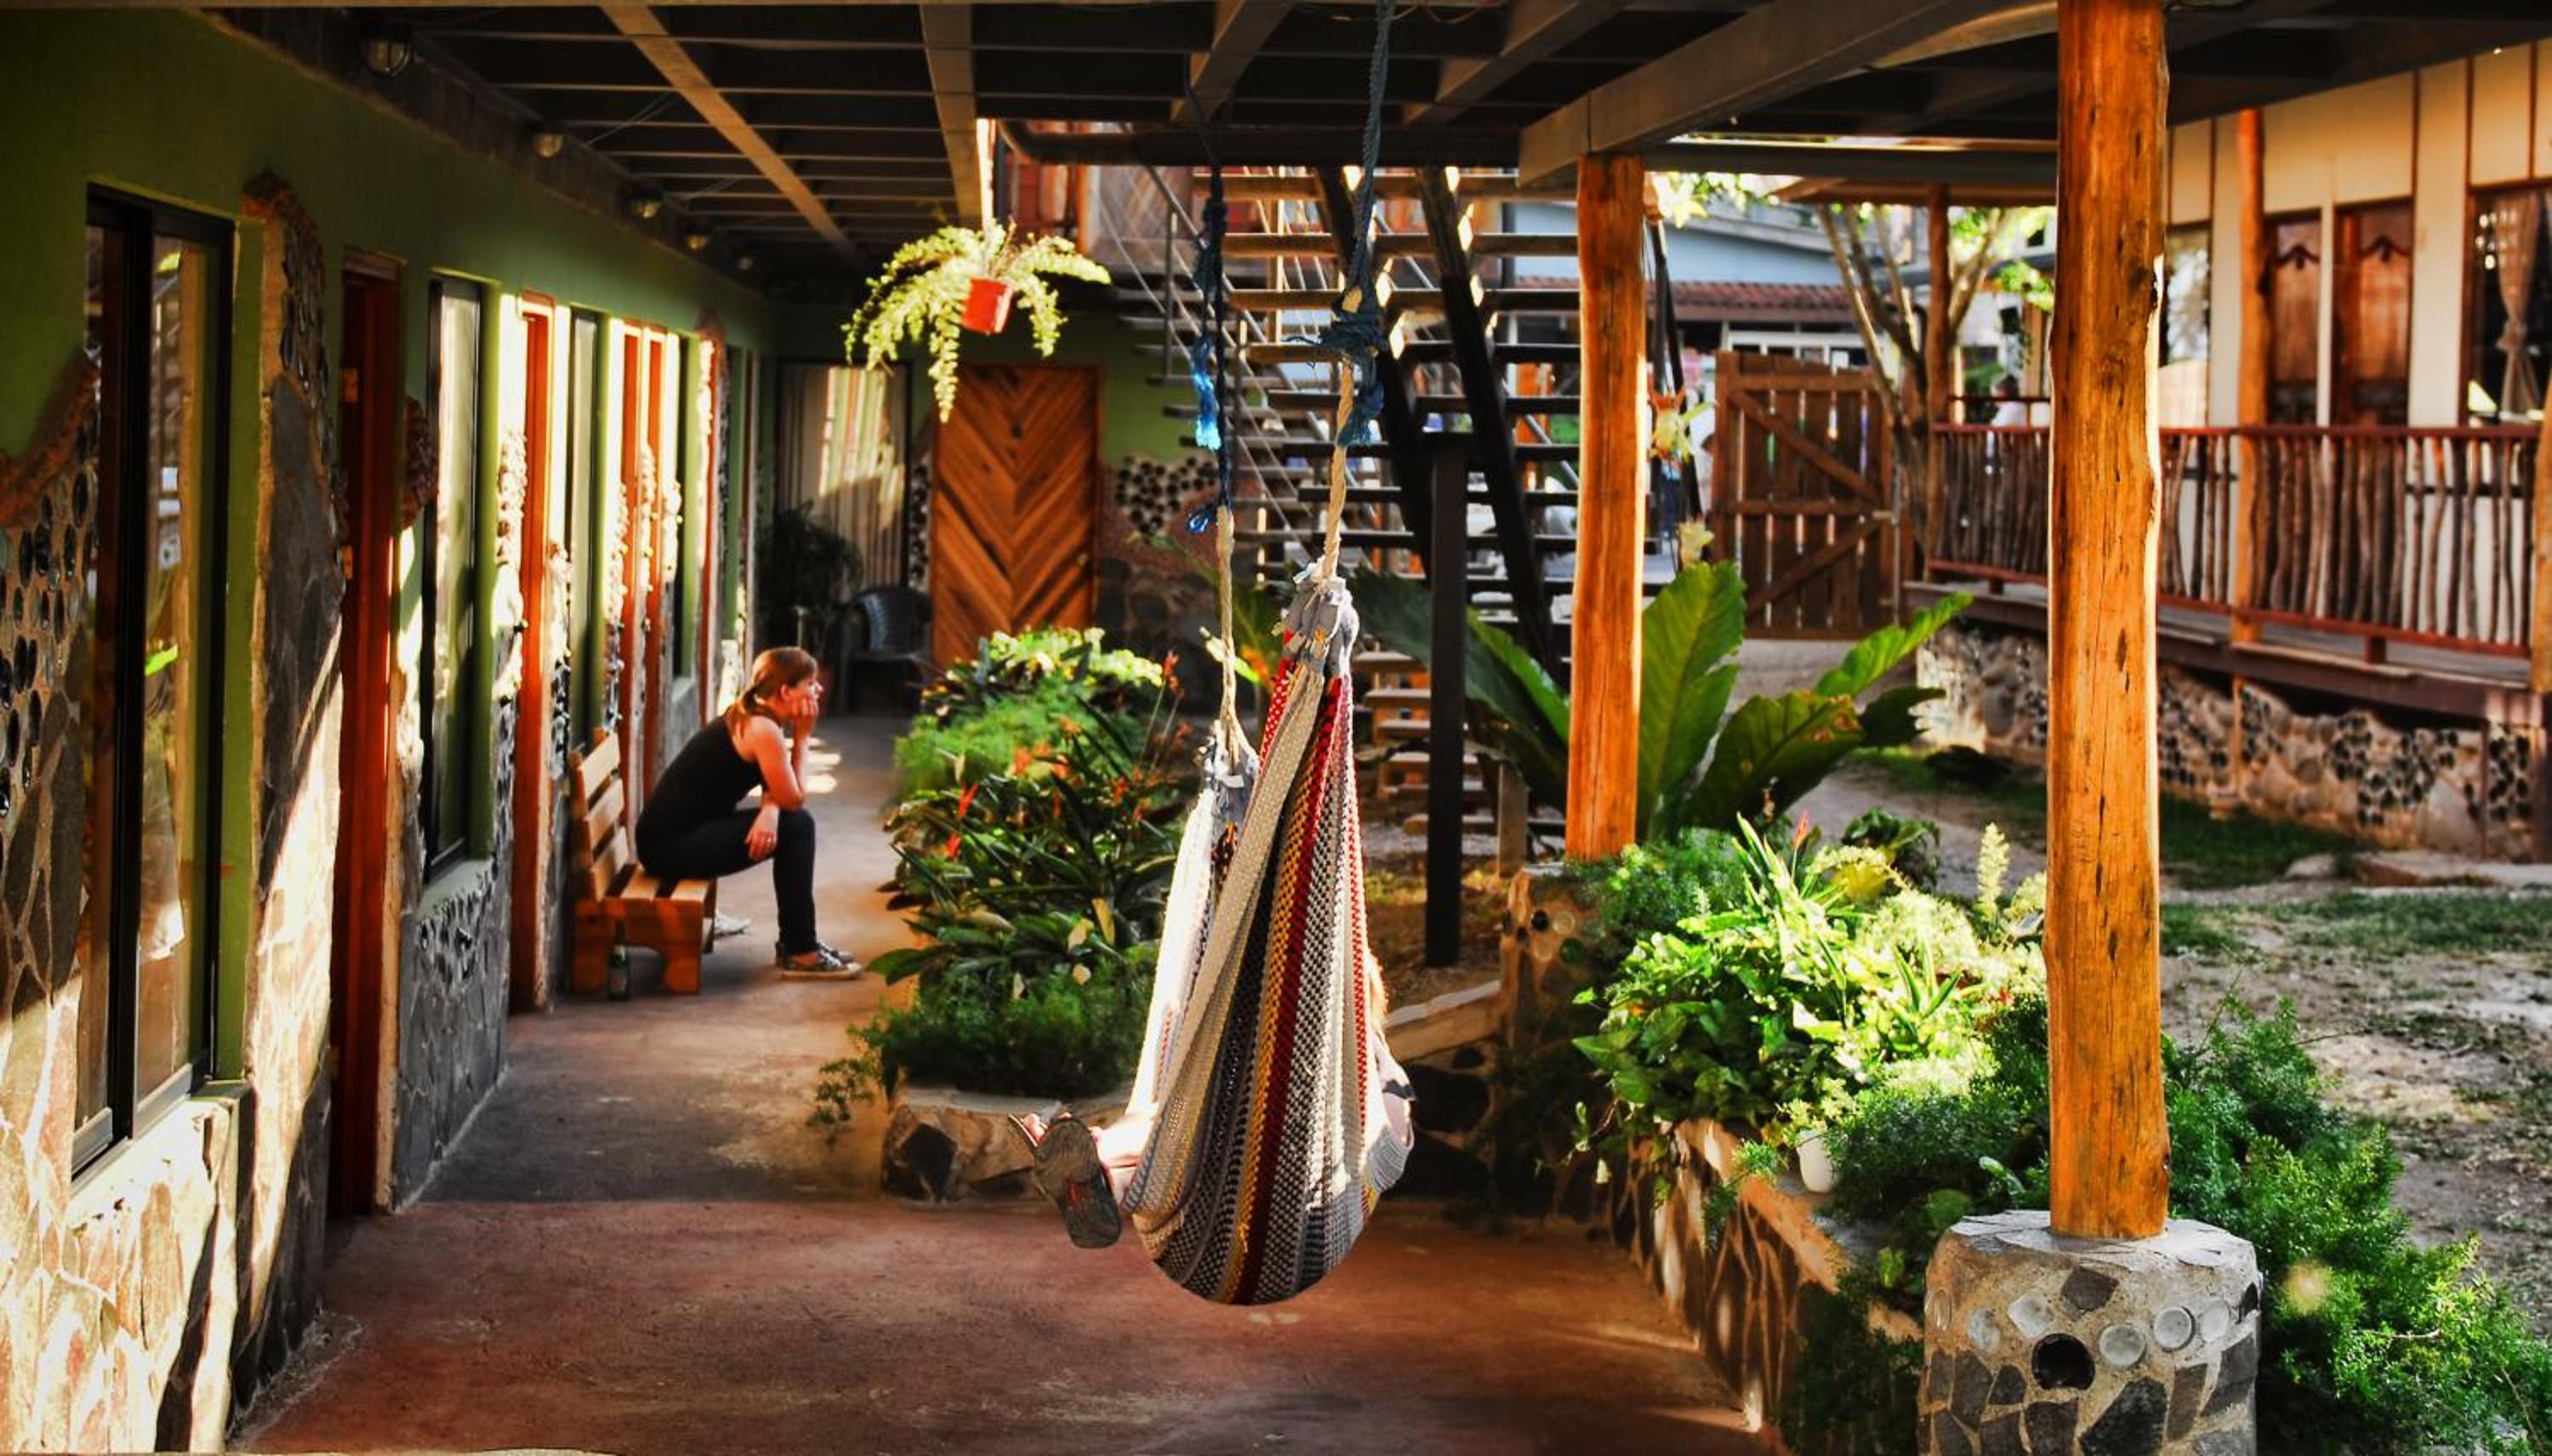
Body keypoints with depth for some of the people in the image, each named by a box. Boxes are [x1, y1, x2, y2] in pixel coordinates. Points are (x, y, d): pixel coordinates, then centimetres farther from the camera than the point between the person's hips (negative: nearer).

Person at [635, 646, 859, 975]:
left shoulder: (748, 716, 12)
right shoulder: (762, 729, -18)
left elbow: (776, 788, 9)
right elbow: (794, 798, -11)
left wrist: (770, 811, -14)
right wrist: (802, 737, -5)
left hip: (679, 832, 10)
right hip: (672, 844, -10)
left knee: (792, 823, 12)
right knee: (795, 827, -9)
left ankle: (798, 941, 19)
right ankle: (800, 953, -3)